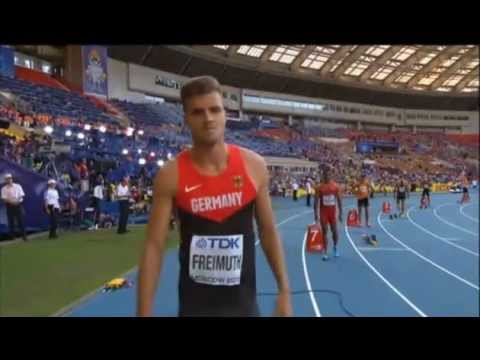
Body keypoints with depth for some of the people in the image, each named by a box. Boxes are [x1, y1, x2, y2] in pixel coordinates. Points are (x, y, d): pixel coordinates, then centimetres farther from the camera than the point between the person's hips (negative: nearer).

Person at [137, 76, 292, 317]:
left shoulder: (253, 166, -6)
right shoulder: (170, 175, -12)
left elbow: (268, 232, 3)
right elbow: (154, 246, -10)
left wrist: (284, 290, 3)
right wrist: (144, 313, -13)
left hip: (244, 301, 2)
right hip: (194, 304, -2)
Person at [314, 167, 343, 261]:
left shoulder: (335, 186, -1)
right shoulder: (319, 187, -4)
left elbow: (339, 200, 3)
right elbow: (316, 201, -2)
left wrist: (340, 213, 0)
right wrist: (316, 214, -8)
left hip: (333, 211, 1)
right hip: (323, 212, -1)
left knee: (334, 230, 6)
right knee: (324, 231, 0)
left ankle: (335, 247, 31)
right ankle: (325, 252, 4)